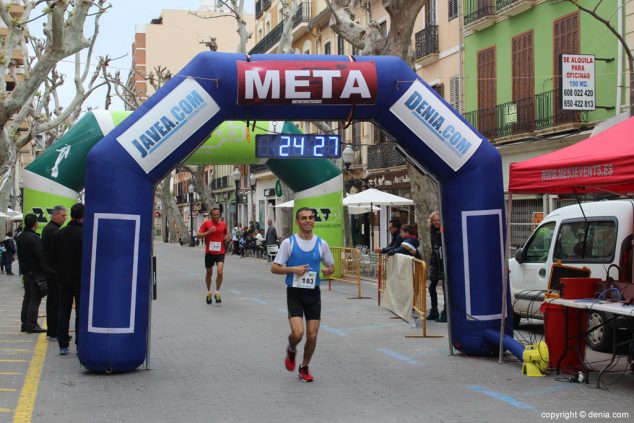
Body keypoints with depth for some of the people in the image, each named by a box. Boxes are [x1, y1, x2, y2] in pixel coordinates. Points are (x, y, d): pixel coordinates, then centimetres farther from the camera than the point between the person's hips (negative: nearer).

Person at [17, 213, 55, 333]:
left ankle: (24, 324, 19)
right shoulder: (34, 238, -19)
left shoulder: (20, 237, 10)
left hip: (25, 272, 9)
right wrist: (49, 272, -15)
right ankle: (32, 325, -3)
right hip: (35, 273, -9)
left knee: (27, 297, 16)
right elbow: (40, 258, -21)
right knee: (35, 299, -4)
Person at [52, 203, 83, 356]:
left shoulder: (60, 234, 5)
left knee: (63, 313, 9)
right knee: (81, 313, 1)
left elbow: (54, 257, 10)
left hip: (63, 280, 5)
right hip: (81, 280, -5)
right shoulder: (85, 234, -14)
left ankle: (63, 345, 10)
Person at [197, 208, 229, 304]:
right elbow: (198, 235, -6)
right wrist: (208, 232, -20)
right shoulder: (206, 223, -3)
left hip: (220, 252, 1)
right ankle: (209, 292, 32)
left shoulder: (223, 224, 6)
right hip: (209, 252, -1)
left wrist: (227, 237, 1)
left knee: (220, 272, -16)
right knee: (209, 273, 12)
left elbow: (226, 234, 24)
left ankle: (217, 293, 1)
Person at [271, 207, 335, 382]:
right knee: (297, 332, -17)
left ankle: (304, 368, 25)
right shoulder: (289, 242, -5)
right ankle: (291, 350, 19)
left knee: (312, 335, 2)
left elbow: (331, 265, 14)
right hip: (295, 293, -3)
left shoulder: (321, 244, 3)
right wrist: (293, 269, -18)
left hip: (313, 293, 3)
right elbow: (274, 268, -3)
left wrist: (328, 270, -9)